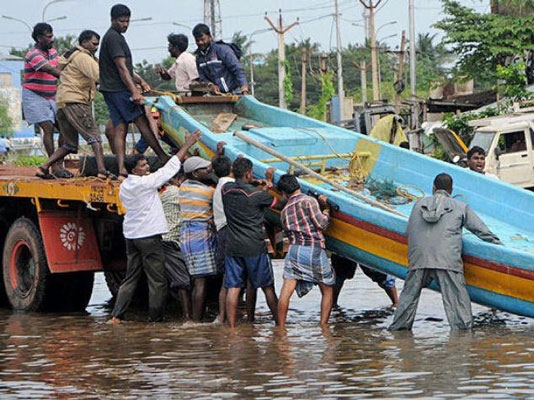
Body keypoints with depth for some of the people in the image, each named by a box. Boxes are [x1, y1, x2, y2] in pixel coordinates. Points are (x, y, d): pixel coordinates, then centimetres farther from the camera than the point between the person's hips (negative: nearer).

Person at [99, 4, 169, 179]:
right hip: (119, 90, -10)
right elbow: (121, 67, -18)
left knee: (120, 128, 1)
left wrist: (140, 81, 14)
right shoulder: (113, 37, -11)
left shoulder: (116, 37, 22)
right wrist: (134, 91, -22)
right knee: (141, 121, -6)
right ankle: (163, 158, -3)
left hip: (112, 91, 10)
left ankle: (121, 169, -7)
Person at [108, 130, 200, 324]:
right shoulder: (145, 183, -14)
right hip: (149, 235, -8)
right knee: (157, 280, 1)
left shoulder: (124, 187, 8)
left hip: (131, 235, 8)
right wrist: (187, 145, -5)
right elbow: (170, 168, -10)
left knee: (130, 278, 11)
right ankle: (155, 319, 3)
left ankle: (116, 315, 3)